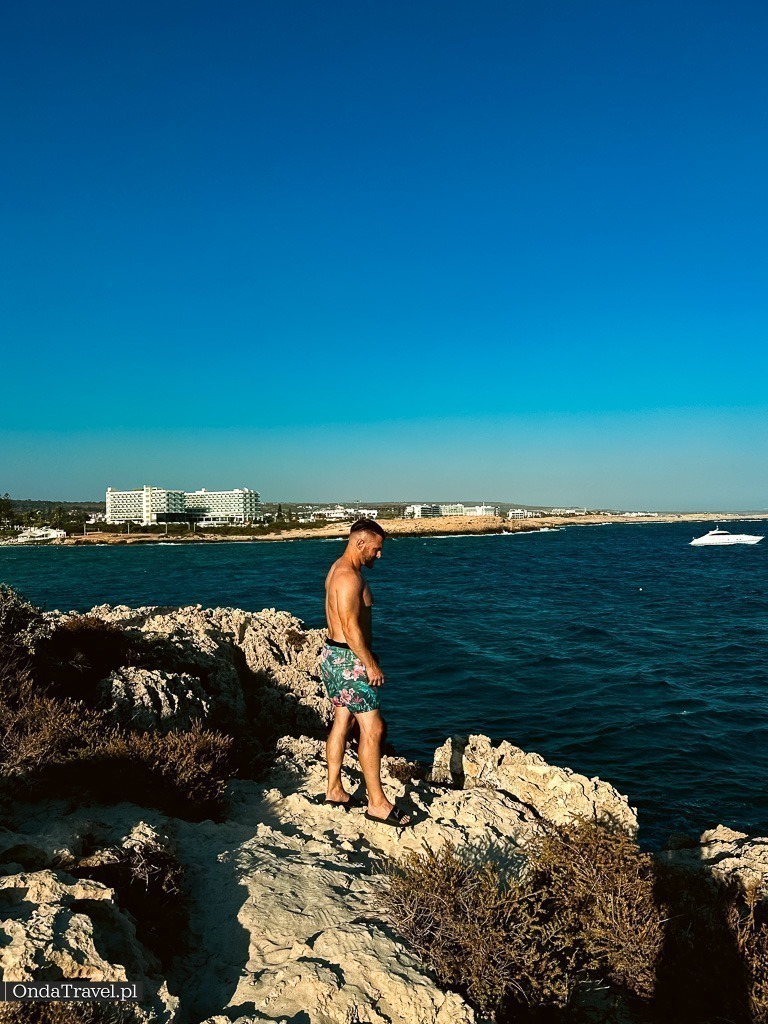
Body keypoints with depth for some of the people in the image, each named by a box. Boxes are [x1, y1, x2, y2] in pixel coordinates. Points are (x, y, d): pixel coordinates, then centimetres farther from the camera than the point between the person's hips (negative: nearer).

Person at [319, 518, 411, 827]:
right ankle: (377, 803, 3)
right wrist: (370, 664, -18)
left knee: (342, 722, 17)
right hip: (347, 659, -11)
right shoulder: (349, 576, -21)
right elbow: (351, 627, -24)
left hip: (334, 654, 11)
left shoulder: (338, 569, 12)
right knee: (372, 728, -5)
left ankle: (334, 790, 27)